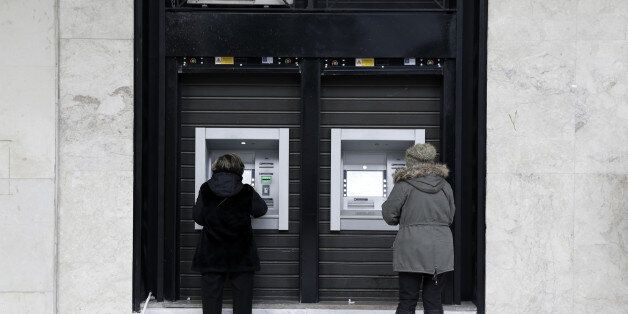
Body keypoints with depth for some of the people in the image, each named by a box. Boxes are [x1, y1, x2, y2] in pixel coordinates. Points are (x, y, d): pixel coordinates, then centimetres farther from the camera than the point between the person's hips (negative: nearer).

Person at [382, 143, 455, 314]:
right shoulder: (445, 186, 7)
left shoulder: (404, 185, -6)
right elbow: (450, 217, 15)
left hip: (411, 249, -4)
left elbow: (389, 215, -3)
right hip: (440, 250, 4)